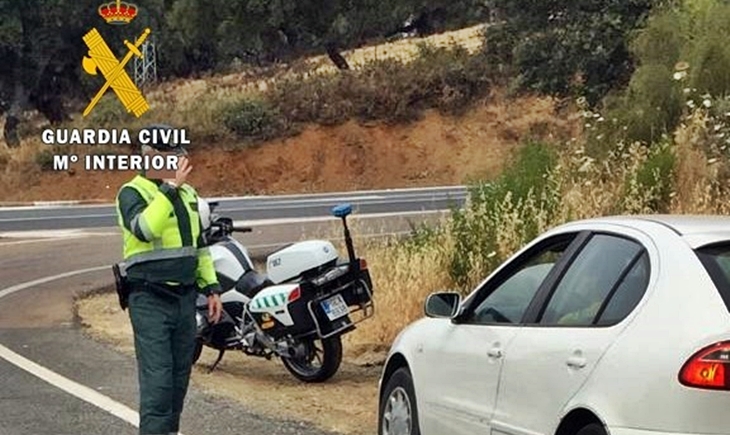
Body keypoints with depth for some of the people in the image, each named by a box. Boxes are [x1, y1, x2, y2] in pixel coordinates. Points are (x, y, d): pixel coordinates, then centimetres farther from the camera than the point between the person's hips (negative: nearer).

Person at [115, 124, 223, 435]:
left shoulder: (188, 194, 15)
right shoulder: (132, 193, -7)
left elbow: (200, 245, 22)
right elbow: (144, 229, -28)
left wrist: (212, 288, 16)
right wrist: (169, 188, -26)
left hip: (185, 297, 7)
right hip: (150, 300, -7)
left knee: (180, 373, 11)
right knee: (157, 376, -12)